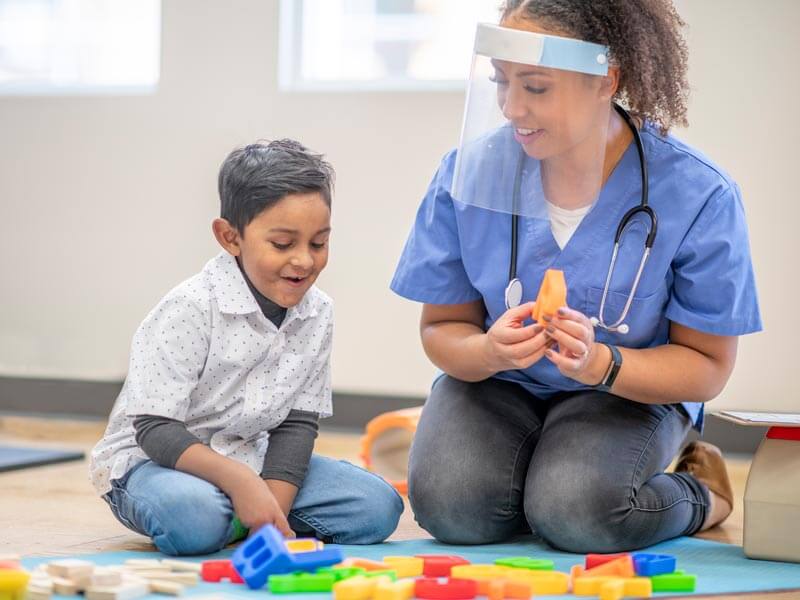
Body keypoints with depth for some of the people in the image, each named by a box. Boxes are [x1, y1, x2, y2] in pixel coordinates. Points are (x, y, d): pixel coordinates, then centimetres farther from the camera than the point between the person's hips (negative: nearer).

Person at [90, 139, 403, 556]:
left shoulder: (316, 313, -3)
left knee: (378, 506, -9)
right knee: (193, 518, -41)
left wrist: (275, 508, -18)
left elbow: (297, 423, -1)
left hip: (247, 456, 6)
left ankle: (245, 521, 3)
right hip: (155, 459, -5)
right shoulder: (190, 309, -22)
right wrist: (239, 480, -36)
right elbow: (154, 428, -23)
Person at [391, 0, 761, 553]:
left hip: (630, 389, -2)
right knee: (451, 507, -26)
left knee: (574, 514, -30)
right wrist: (488, 351, -29)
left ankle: (700, 495, 4)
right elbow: (442, 326, -3)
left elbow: (707, 366, -13)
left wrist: (600, 363, -31)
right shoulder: (470, 170, -13)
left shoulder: (698, 195, -20)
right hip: (500, 381, 2)